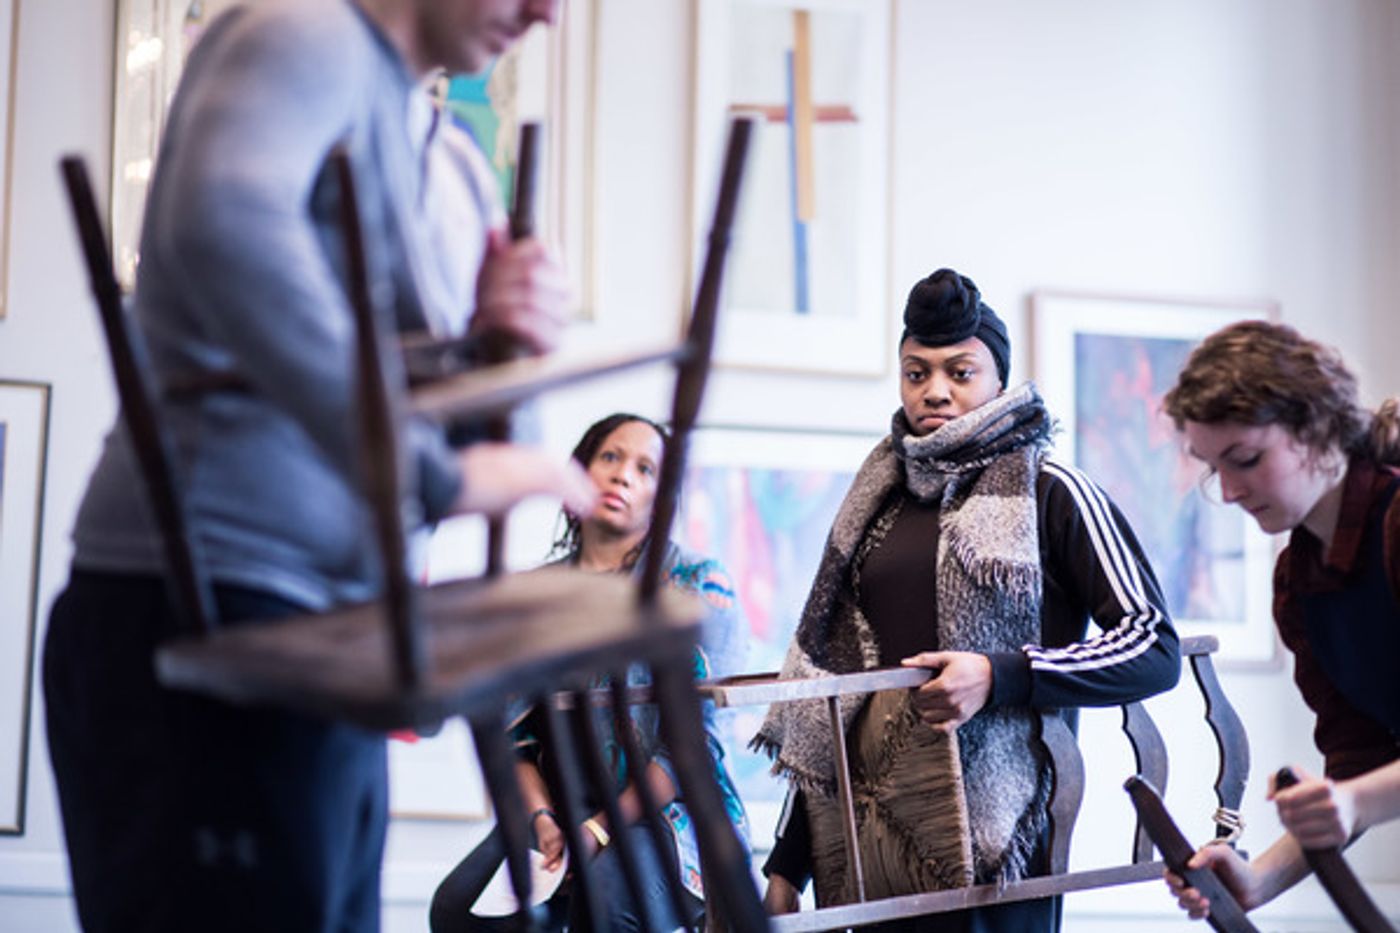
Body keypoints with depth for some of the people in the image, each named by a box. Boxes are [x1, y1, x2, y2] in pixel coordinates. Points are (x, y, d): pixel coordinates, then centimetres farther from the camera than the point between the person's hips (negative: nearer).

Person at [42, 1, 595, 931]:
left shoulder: (453, 165, 18)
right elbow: (225, 219, -32)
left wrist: (506, 338, -3)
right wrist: (429, 473, -31)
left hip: (333, 624, 9)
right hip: (202, 609, -9)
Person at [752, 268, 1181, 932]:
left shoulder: (1049, 493, 1)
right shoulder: (879, 504, 16)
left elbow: (1156, 649, -6)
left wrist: (998, 677, -18)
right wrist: (786, 866, 15)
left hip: (990, 836, -5)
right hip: (874, 833, 5)